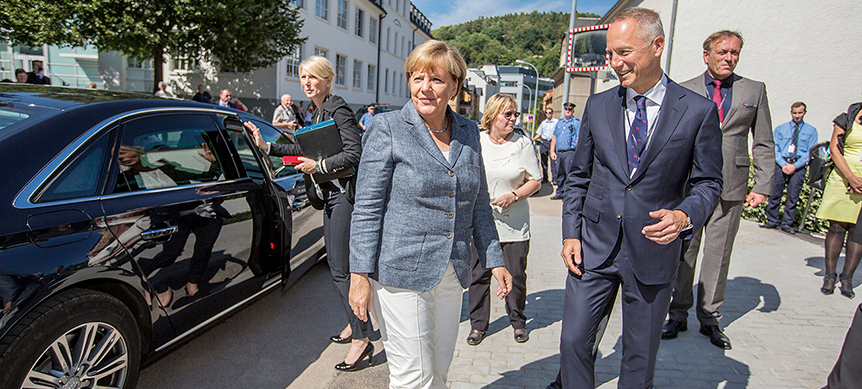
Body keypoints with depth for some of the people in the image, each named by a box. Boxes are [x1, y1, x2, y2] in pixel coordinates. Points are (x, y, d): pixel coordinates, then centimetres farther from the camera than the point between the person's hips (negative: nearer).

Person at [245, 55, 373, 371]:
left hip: (345, 194, -10)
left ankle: (361, 339, 2)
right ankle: (354, 323, 30)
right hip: (331, 194, 10)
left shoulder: (337, 109, -13)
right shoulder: (316, 113, 14)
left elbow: (355, 153, -21)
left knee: (341, 269, -8)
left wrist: (320, 166, -14)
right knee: (335, 263, 15)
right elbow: (307, 149, 23)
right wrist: (266, 146, 20)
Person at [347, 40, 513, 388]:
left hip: (451, 274, 5)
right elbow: (367, 207, -8)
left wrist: (494, 261, 12)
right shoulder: (388, 129, -7)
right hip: (400, 272, -5)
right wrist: (360, 274, -11)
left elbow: (479, 203, 14)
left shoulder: (468, 132, 8)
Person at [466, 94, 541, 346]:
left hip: (515, 224, -1)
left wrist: (514, 196, -15)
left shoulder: (523, 144, -1)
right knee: (479, 274, 6)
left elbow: (535, 181, 1)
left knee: (516, 275, 6)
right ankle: (478, 324, 23)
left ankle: (518, 321, 30)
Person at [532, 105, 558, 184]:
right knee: (543, 161, 6)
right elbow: (539, 134, 20)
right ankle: (544, 178, 14)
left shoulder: (556, 122, 4)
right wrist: (532, 139, 6)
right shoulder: (543, 122, 18)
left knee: (553, 161, -10)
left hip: (552, 142, -5)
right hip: (544, 142, 5)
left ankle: (554, 178, -7)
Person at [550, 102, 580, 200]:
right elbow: (554, 138, 22)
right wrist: (552, 151, 12)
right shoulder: (559, 122, 20)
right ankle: (560, 193, 22)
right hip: (559, 152, 6)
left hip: (570, 152, -6)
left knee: (570, 174, -9)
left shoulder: (577, 122, 2)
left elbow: (579, 139, -6)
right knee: (560, 173, 12)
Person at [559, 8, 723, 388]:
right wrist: (571, 233, 2)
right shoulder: (598, 105, 4)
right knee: (573, 341, 5)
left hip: (653, 251, -1)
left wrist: (685, 215, -20)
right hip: (594, 246, 2)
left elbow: (708, 182, 2)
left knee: (640, 355, 14)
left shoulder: (699, 111, -4)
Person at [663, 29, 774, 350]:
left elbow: (764, 144, 9)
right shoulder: (684, 91, 7)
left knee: (718, 255, 7)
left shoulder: (755, 91, 10)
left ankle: (710, 318, 21)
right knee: (683, 252, 3)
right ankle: (678, 315, 16)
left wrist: (762, 186, 1)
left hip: (731, 188, 1)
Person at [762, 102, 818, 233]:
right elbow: (774, 148, 4)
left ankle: (787, 224, 6)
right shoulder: (780, 129, 13)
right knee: (775, 193, -4)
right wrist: (783, 164, -10)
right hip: (781, 163, 0)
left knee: (793, 196, -2)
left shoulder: (811, 131, 11)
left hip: (799, 165, 0)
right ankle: (772, 221, 5)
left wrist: (795, 165, -10)